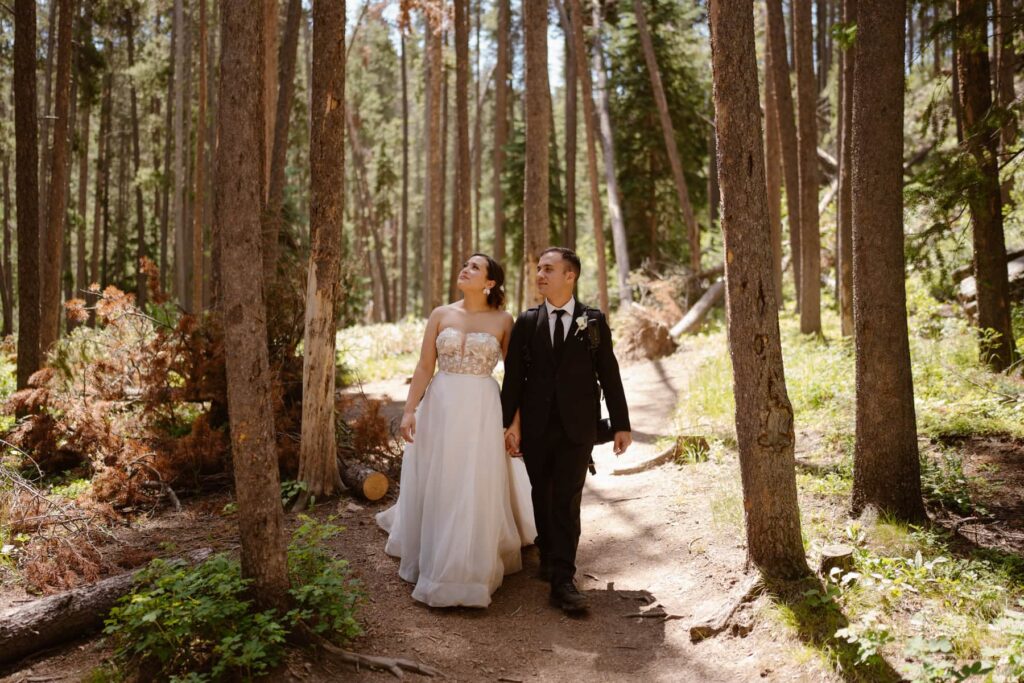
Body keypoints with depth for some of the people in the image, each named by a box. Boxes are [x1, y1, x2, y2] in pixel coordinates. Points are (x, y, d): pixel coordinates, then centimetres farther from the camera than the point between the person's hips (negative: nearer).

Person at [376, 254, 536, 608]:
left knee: (476, 489, 1)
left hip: (481, 410, -2)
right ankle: (433, 563, 28)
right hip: (440, 407, 2)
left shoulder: (502, 321, 1)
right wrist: (409, 410, -4)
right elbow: (424, 367, 3)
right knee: (435, 488, 9)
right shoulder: (441, 314, 5)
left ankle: (469, 572, 17)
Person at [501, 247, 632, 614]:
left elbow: (609, 374, 2)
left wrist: (621, 425, 2)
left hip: (577, 427, -2)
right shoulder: (526, 322, 5)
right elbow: (513, 376, 3)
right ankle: (548, 558, 32)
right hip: (536, 426, 2)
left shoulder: (593, 321, 2)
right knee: (542, 497, 13)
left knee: (567, 501, -5)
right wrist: (509, 423, -3)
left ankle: (562, 581, -2)